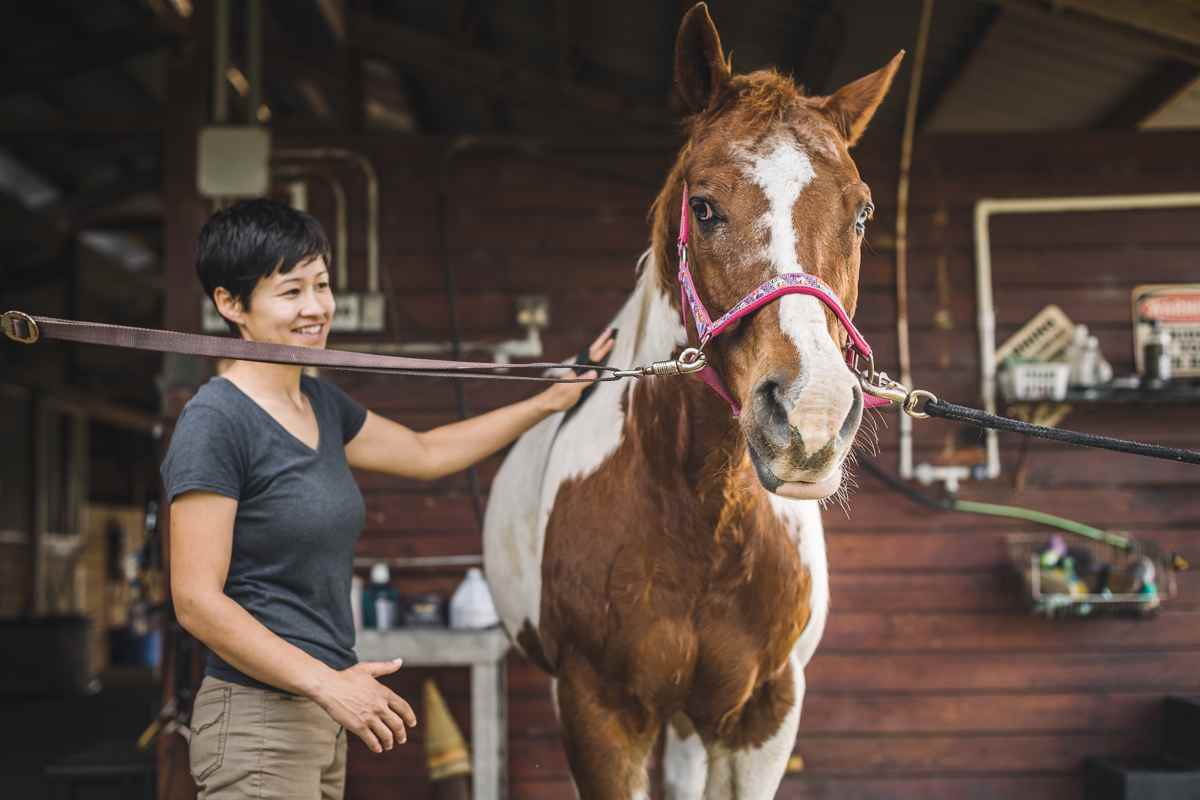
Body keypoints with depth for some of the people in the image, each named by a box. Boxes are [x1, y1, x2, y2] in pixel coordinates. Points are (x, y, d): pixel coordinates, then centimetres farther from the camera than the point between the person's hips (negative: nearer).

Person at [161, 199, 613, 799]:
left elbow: (425, 452, 26)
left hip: (320, 720, 8)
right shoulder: (215, 422, -15)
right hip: (257, 724, -8)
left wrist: (551, 400, 26)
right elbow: (196, 602, -19)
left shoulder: (321, 404, 10)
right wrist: (328, 682, -22)